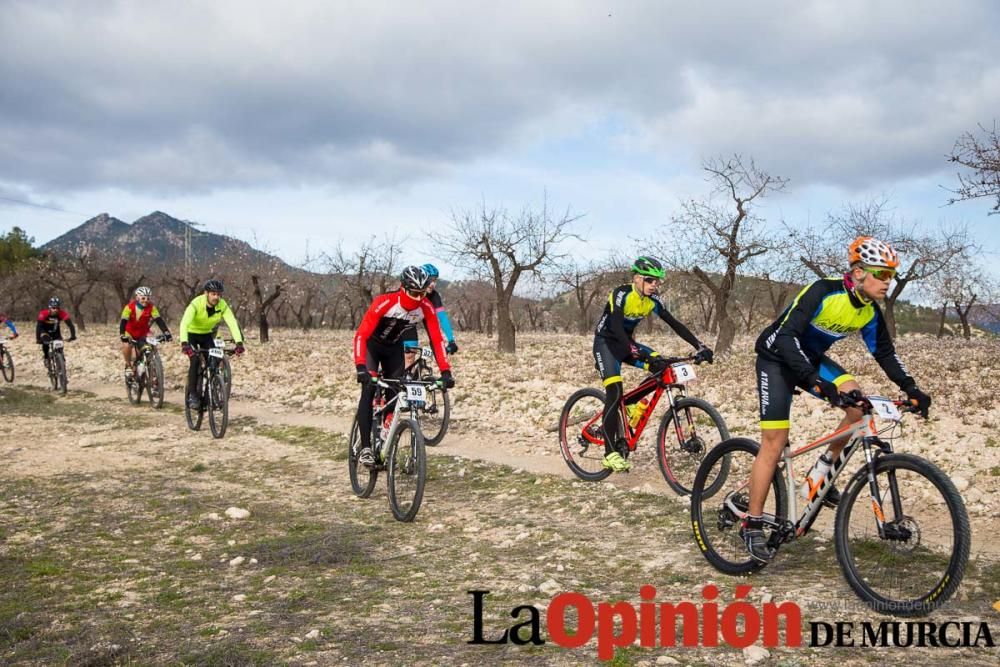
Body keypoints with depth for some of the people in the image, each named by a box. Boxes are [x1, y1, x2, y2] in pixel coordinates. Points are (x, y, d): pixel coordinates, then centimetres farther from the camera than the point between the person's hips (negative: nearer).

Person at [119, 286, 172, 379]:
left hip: (143, 332, 2)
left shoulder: (151, 307, -18)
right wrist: (122, 335, -43)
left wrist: (166, 332, -38)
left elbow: (159, 320, -24)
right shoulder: (130, 307, -24)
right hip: (130, 332, -2)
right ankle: (128, 366, -5)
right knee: (127, 346, -28)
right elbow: (123, 321, -29)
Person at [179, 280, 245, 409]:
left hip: (207, 334, 3)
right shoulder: (196, 304, -31)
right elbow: (184, 323, -42)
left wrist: (239, 343, -46)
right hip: (192, 333, -3)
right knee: (195, 360, -22)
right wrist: (184, 343, -57)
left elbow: (233, 323, -31)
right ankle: (192, 394, -11)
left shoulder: (222, 306, -21)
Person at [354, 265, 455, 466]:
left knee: (395, 395, -2)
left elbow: (437, 339, -21)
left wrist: (445, 371, -32)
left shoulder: (426, 308, -24)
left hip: (394, 348, 4)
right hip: (372, 345, -4)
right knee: (369, 389, -22)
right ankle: (365, 447, -20)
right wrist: (361, 367, -50)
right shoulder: (384, 302, -35)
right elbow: (361, 335, -38)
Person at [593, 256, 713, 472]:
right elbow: (616, 327, -36)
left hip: (626, 343, 7)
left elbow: (675, 325, -6)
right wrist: (636, 352, -49)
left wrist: (700, 346, -17)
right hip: (606, 343, -7)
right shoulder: (621, 294, -24)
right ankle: (610, 453, -16)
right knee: (615, 393, -20)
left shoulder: (653, 300, -5)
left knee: (662, 367, -14)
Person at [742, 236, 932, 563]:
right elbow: (786, 336, -37)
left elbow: (885, 353, 5)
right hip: (777, 357, -6)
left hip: (811, 358, 7)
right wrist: (814, 381, -47)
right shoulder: (823, 291, -29)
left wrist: (911, 388, -8)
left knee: (858, 402, -18)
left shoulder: (870, 312, -7)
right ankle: (752, 525, -3)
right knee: (774, 441, -12)